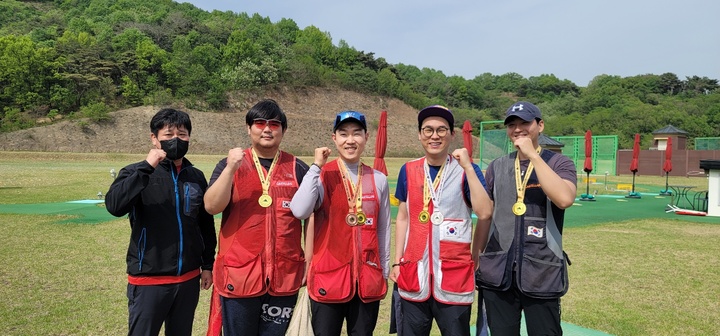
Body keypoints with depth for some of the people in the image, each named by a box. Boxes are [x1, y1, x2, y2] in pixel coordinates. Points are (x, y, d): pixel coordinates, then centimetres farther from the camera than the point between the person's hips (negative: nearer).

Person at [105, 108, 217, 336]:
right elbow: (114, 206, -25)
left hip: (188, 278, 4)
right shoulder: (137, 173, -6)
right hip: (148, 279, -4)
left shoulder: (197, 177, 5)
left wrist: (207, 264, 11)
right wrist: (147, 168, -27)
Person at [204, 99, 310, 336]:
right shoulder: (230, 165, 3)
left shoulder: (298, 169, 5)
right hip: (239, 274, -1)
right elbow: (211, 207, -10)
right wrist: (231, 168, -21)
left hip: (285, 276, 1)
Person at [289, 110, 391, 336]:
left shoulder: (378, 179, 3)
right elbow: (299, 211, -23)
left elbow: (383, 229, 10)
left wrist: (384, 273, 13)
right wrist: (316, 166, -18)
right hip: (328, 276, -2)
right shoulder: (322, 176, -5)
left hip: (368, 278, 3)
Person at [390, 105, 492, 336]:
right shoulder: (408, 171, 5)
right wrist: (397, 262, 9)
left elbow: (484, 213, -17)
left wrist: (468, 167, -19)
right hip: (414, 273, 3)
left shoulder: (466, 170, -3)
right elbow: (403, 218, 11)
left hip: (454, 274, -2)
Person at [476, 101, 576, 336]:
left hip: (542, 273, -3)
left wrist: (533, 155, -19)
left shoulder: (559, 163, -2)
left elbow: (565, 199, -23)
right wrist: (476, 257, 10)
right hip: (497, 273, 3)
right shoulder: (497, 167, 9)